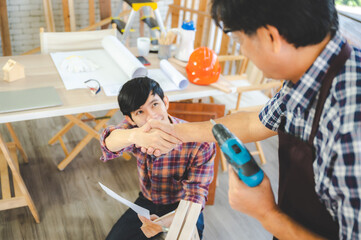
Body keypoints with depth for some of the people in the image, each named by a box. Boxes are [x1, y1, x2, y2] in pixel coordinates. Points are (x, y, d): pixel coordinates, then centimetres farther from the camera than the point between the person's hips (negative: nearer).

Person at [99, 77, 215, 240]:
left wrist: (166, 222, -42)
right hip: (147, 203, 3)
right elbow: (108, 141, -39)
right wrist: (135, 136, -64)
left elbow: (195, 195, -22)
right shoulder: (134, 127, -16)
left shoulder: (200, 143, -26)